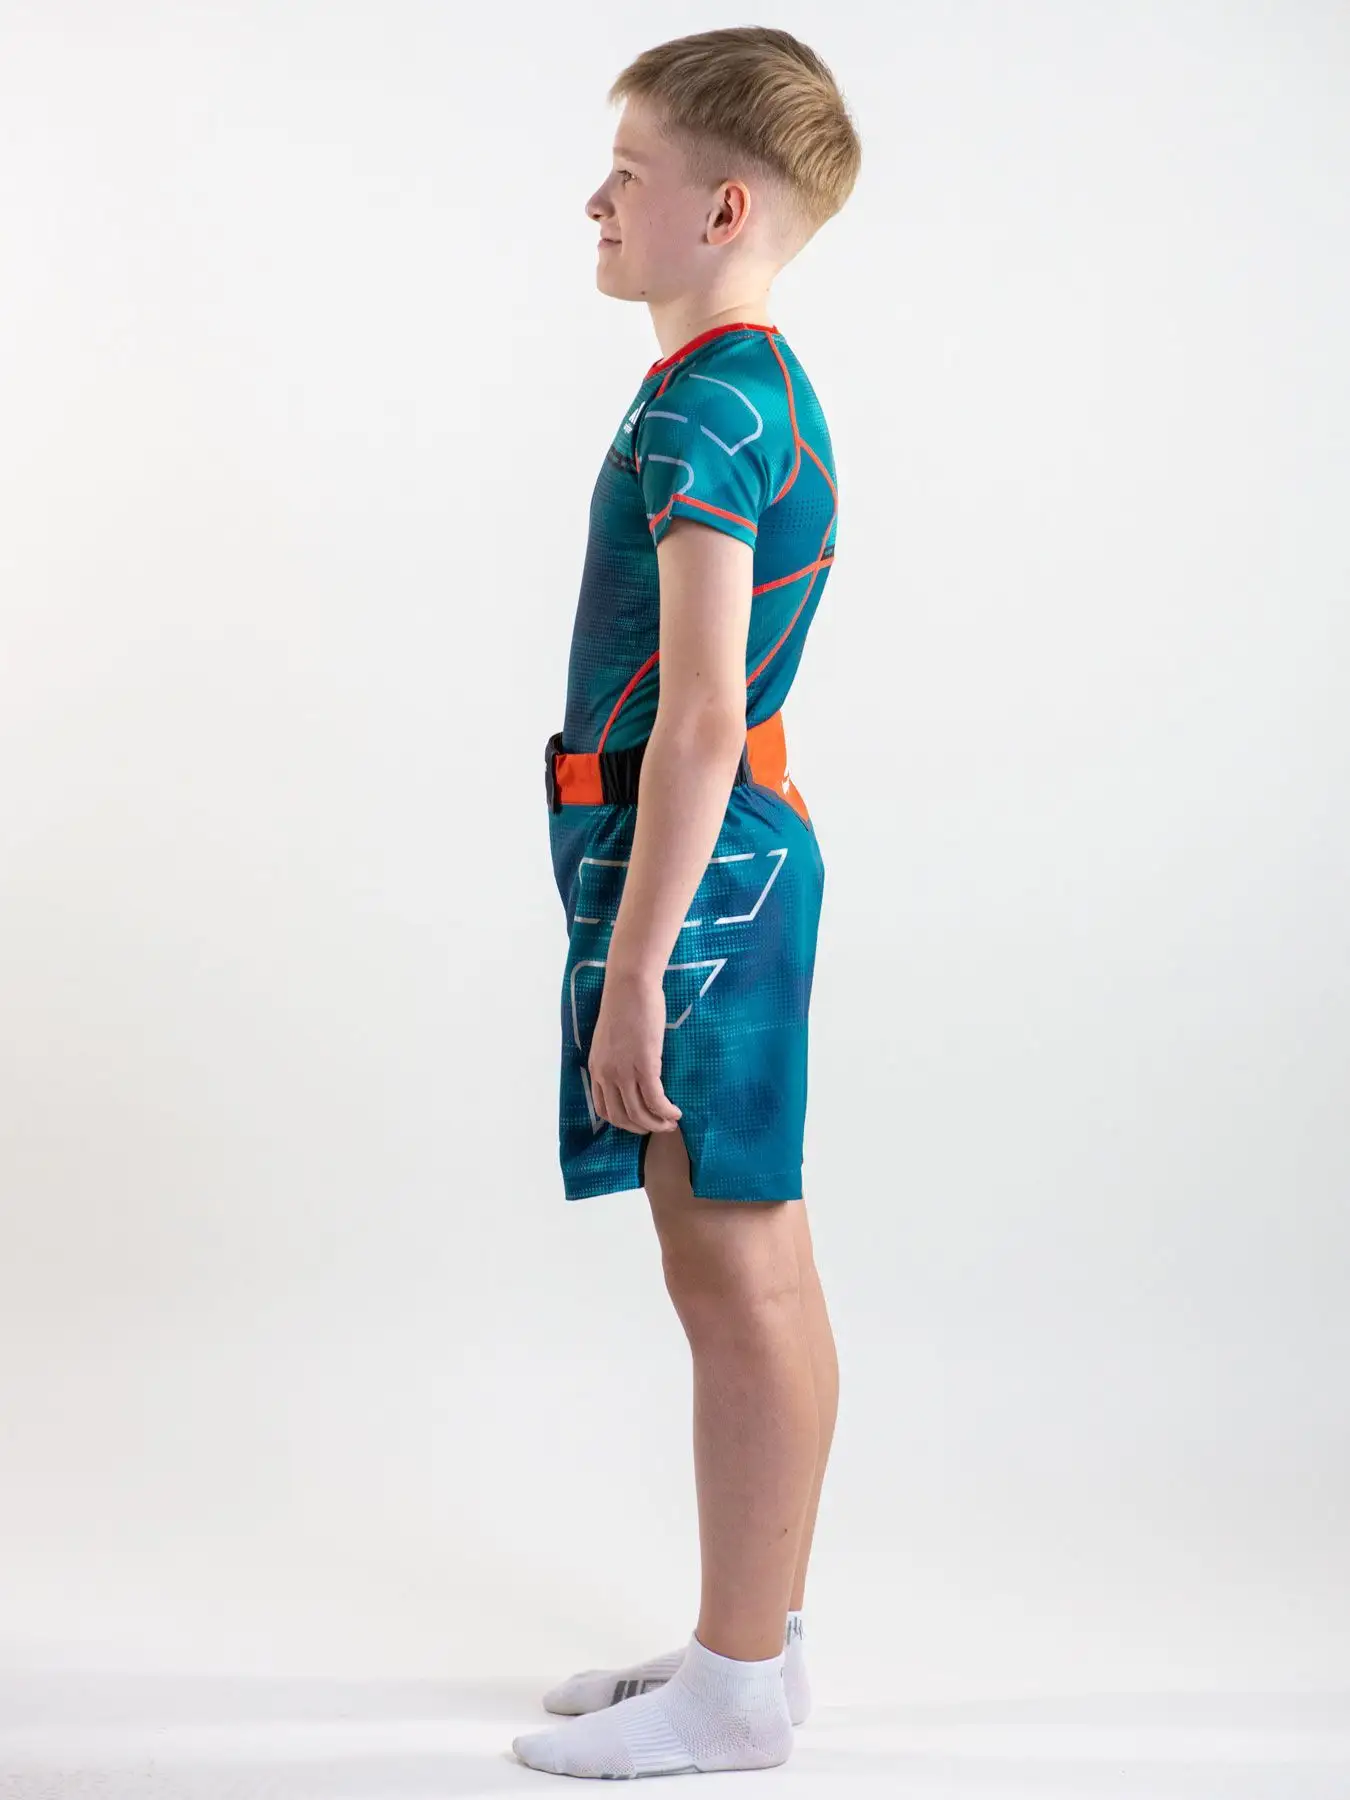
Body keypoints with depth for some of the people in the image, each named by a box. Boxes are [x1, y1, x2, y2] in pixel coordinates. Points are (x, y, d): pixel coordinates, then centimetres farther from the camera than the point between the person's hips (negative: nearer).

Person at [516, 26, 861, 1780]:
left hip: (693, 858, -10)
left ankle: (741, 1685, 10)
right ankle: (752, 1640, 26)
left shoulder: (703, 401, -15)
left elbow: (700, 717, -21)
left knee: (744, 1273, -2)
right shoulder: (767, 389, 17)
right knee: (732, 1271, 15)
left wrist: (636, 961, -21)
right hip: (729, 846, 10)